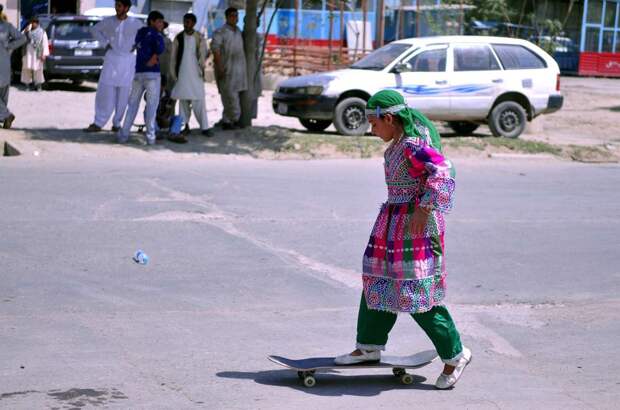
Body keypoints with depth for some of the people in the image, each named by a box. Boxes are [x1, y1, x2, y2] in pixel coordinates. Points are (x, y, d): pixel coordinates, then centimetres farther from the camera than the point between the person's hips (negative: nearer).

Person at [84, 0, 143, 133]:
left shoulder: (135, 23, -4)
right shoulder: (109, 21, 0)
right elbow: (96, 29, 16)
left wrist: (136, 46, 1)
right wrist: (105, 43, 5)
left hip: (127, 61, -1)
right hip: (111, 59, 1)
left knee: (123, 95, 1)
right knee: (104, 92, -2)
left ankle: (117, 123, 11)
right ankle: (98, 123, 2)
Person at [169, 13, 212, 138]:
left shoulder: (200, 38, 3)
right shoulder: (179, 38, 5)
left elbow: (203, 54, 5)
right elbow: (173, 56, 7)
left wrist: (202, 68, -8)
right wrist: (173, 73, 3)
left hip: (195, 73, -1)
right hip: (182, 74, 1)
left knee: (199, 100, -7)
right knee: (183, 100, 3)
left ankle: (205, 127, -7)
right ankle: (185, 125, 9)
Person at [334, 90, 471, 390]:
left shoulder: (413, 145, -20)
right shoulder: (402, 141, 11)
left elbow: (442, 172, -31)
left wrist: (424, 208, -29)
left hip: (415, 223, -10)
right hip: (394, 222, 10)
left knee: (416, 291, -7)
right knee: (378, 279, 15)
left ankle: (454, 354, 4)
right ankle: (370, 345, 27)